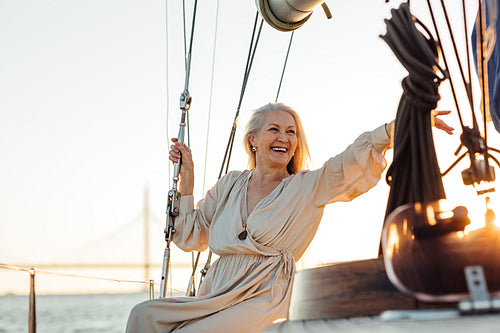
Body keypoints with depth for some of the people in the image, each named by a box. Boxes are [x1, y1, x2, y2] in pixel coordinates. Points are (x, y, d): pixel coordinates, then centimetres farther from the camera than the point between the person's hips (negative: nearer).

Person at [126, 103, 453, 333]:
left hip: (263, 302, -4)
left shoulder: (309, 186, 7)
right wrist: (187, 175, 16)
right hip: (215, 296, 5)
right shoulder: (228, 185, 18)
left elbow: (358, 157, -6)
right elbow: (190, 237, 21)